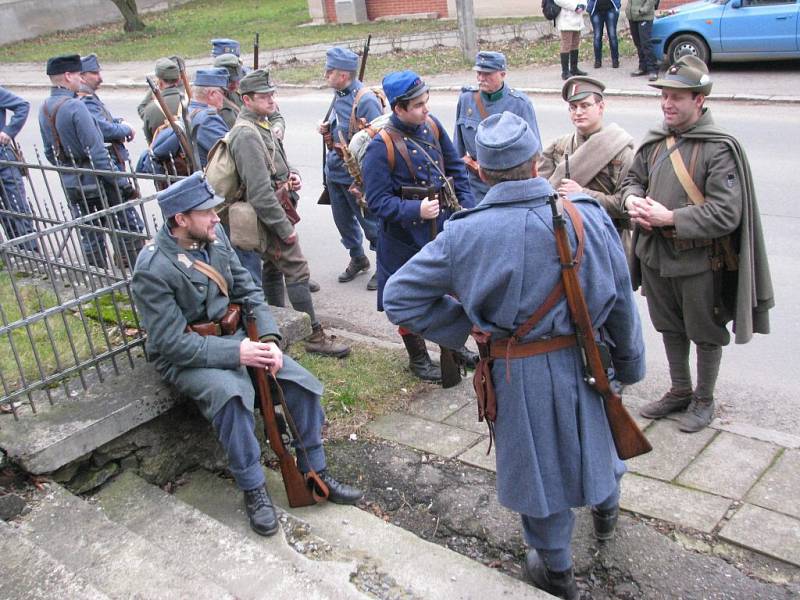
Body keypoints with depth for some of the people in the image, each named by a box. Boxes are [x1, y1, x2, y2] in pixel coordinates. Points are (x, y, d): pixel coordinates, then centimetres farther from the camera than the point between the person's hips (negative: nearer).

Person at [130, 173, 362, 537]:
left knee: (301, 383, -11)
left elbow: (247, 291, 4)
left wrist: (269, 338, -10)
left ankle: (315, 473, 8)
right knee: (230, 392, -36)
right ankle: (253, 490, -16)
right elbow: (174, 344, -22)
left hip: (233, 336, 6)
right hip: (184, 359, -6)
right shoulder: (153, 270, -21)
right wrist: (237, 353, -27)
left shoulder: (214, 235, -2)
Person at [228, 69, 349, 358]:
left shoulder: (262, 126, 11)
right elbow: (260, 191, -26)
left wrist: (292, 174, 1)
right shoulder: (247, 134, -21)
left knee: (273, 268, 18)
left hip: (270, 214, 10)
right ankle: (315, 336, -2)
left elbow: (277, 163, 24)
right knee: (297, 271, -8)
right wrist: (285, 227, -22)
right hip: (270, 216, -10)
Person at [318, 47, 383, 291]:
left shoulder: (365, 100, -21)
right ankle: (357, 259, 38)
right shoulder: (338, 95, 6)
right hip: (334, 170, 9)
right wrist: (327, 129, 3)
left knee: (370, 220, 4)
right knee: (343, 219, 19)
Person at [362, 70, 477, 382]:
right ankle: (418, 358, 30)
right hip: (407, 236, -6)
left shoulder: (431, 125, -2)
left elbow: (455, 167, 10)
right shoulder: (382, 146, -21)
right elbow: (377, 200, -19)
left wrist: (466, 204, 3)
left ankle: (455, 343, 42)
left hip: (445, 224, 6)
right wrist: (416, 210, -29)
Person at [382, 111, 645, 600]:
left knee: (539, 463, 19)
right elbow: (621, 303, -4)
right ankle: (606, 506, 60)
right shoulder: (588, 216, -14)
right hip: (583, 359, 2)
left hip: (517, 371, -1)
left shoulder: (465, 233, -18)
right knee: (595, 435, 30)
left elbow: (398, 298, -13)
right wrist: (630, 363, 12)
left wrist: (465, 326, -5)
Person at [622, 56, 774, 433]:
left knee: (705, 334, 12)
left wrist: (669, 217, -25)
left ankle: (704, 399, 33)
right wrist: (633, 200, -7)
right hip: (655, 255, 6)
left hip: (699, 260, -6)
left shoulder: (720, 148, -18)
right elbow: (632, 178, 17)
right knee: (669, 328, 21)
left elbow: (726, 214, -23)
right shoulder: (655, 142, 2)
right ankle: (679, 391, 41)